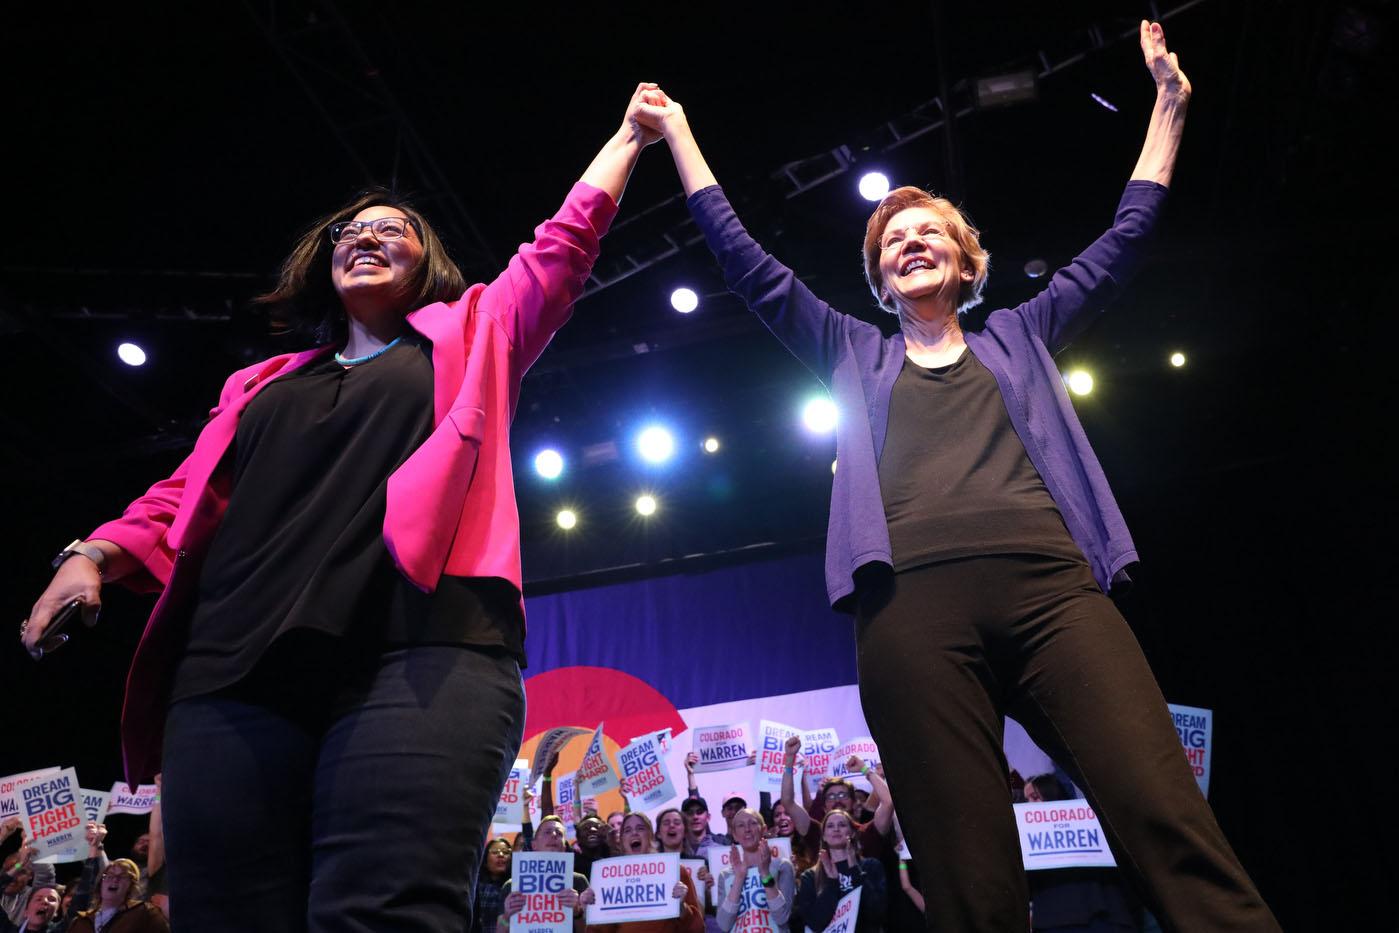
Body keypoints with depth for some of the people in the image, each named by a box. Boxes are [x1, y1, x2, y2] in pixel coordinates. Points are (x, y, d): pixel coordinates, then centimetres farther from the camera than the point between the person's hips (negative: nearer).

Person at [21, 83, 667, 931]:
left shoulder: (472, 336, 23)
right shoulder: (265, 386, 31)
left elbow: (565, 243, 25)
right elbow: (187, 498, 27)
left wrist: (630, 136, 32)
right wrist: (95, 554, 10)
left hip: (423, 653, -4)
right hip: (236, 674, 4)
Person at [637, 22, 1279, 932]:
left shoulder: (1017, 338, 28)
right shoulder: (855, 354, 26)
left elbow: (1121, 244, 30)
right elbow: (748, 263, 26)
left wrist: (1169, 104, 32)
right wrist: (679, 133, 29)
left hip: (1052, 586, 1)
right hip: (914, 603, 0)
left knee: (1173, 827, -15)